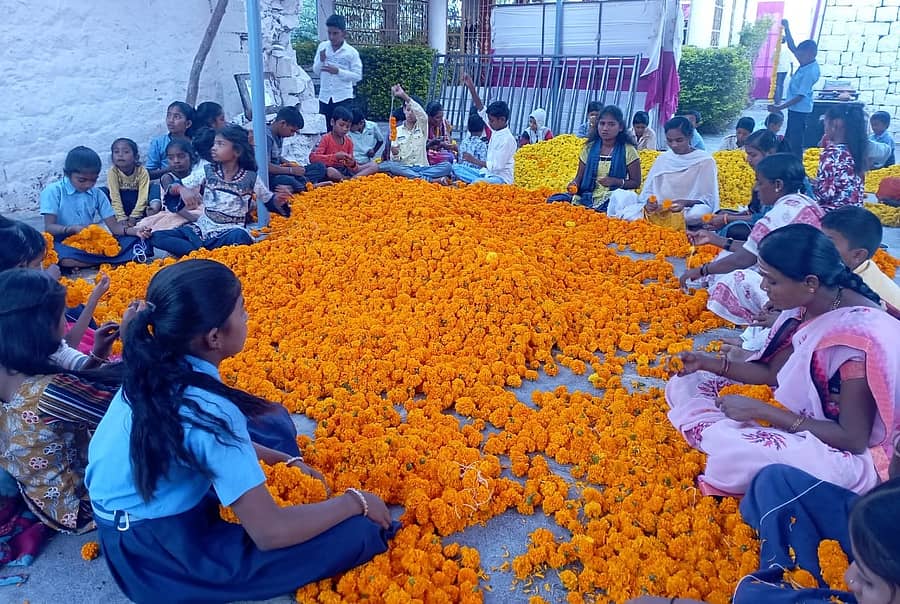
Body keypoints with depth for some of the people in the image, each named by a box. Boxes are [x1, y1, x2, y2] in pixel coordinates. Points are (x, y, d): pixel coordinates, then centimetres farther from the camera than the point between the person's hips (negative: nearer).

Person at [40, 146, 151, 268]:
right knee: (65, 259, -42)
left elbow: (114, 226, 1)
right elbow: (49, 228, -10)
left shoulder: (97, 194, 9)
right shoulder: (53, 191, -3)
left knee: (132, 241, -18)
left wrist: (134, 231, -20)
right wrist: (73, 229, -30)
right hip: (63, 244, -4)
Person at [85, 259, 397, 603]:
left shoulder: (157, 368, -6)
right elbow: (271, 533, -28)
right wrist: (355, 502, -14)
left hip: (128, 526, 9)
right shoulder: (207, 409, -31)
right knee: (357, 533, -19)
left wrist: (284, 460, 4)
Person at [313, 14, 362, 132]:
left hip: (343, 97, -4)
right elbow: (316, 71, 11)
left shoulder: (351, 52, -3)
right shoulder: (322, 47, 7)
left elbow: (357, 76, -7)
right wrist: (321, 61, -9)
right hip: (324, 97, 4)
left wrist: (338, 71, -17)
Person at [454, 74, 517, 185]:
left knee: (477, 183, -41)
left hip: (501, 179, -10)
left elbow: (496, 166, -20)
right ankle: (480, 182, -13)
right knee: (455, 167, 4)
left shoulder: (508, 139, -17)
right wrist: (471, 88, 2)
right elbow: (481, 110, 9)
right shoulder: (495, 130, 6)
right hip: (487, 174, 10)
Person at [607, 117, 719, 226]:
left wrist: (686, 202, -22)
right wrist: (649, 201, -14)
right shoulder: (663, 159, 13)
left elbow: (709, 199, -2)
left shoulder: (705, 161, 1)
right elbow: (648, 191, 11)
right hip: (659, 210, 2)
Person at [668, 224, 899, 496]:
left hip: (840, 454, -8)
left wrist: (760, 411, -26)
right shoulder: (806, 307, -6)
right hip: (798, 418, 8)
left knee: (732, 450, -37)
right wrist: (708, 363, -5)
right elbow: (774, 372, 7)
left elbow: (853, 440, -24)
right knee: (684, 384, 2)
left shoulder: (860, 337, -29)